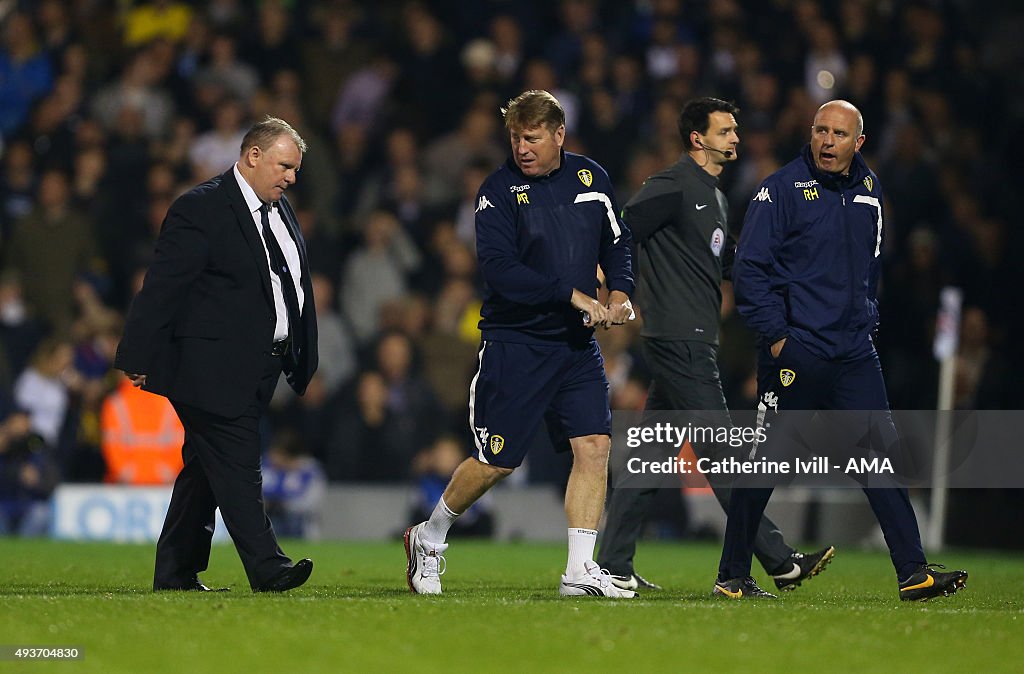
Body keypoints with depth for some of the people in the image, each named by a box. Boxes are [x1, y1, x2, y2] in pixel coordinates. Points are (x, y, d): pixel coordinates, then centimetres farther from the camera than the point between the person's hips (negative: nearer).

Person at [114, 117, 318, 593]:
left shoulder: (281, 211, 16)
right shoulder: (200, 209, -11)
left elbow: (296, 288, 23)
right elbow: (161, 287, -13)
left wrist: (302, 361, 20)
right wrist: (139, 358, -16)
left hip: (258, 370, 9)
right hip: (213, 369, -9)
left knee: (205, 470, 12)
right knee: (236, 466, -12)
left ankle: (175, 572, 17)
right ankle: (266, 568, -15)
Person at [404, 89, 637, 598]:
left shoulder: (590, 178, 6)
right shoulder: (499, 191, -10)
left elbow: (616, 241, 20)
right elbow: (499, 270, -20)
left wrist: (619, 292, 1)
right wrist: (575, 297, -23)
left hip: (577, 345, 5)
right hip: (515, 342, -5)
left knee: (595, 446, -8)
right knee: (496, 462, -2)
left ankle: (580, 571, -3)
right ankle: (428, 540, 21)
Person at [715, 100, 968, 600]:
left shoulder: (868, 191, 13)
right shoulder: (782, 189, -7)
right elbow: (750, 268, -9)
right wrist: (775, 334, -14)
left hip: (853, 352, 6)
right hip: (794, 349, -6)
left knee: (882, 449, -3)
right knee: (765, 460, -1)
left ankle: (913, 572, -4)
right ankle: (732, 576, 9)